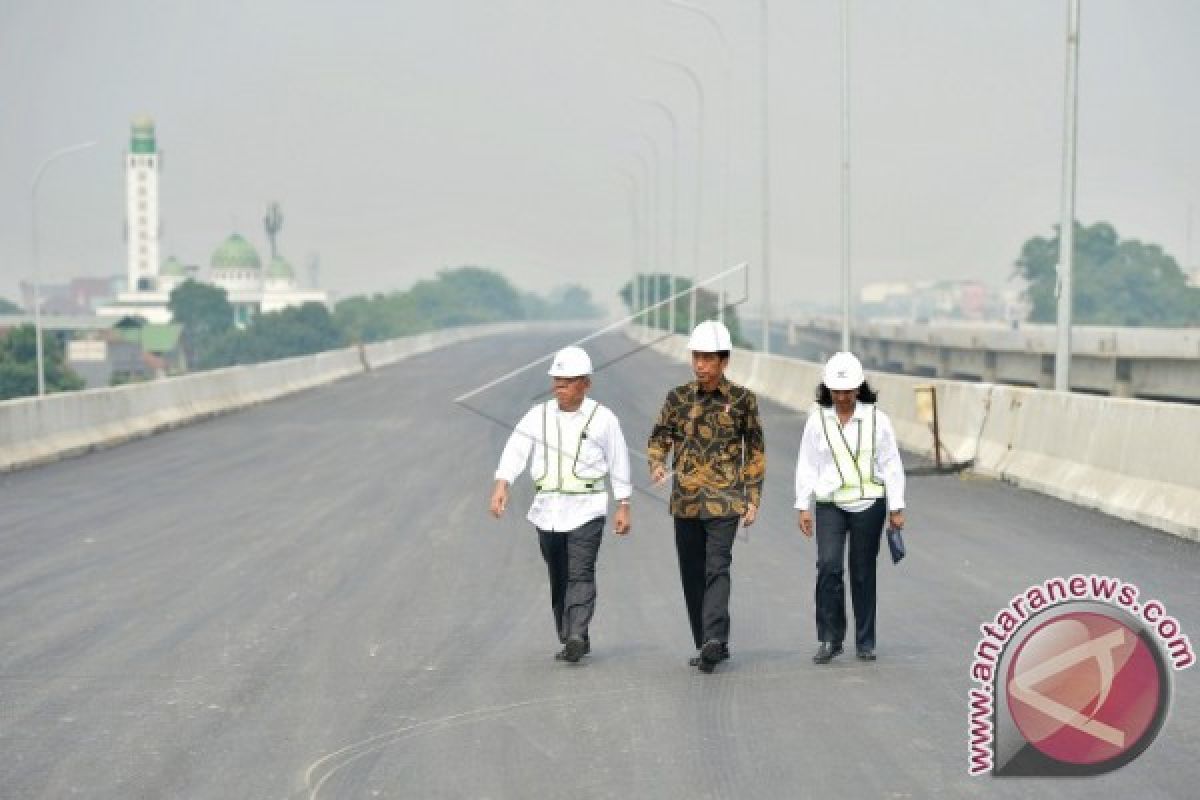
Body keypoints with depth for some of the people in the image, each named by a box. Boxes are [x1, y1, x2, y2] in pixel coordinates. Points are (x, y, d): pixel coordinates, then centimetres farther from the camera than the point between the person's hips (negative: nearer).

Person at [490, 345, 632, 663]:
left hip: (586, 509, -4)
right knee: (559, 578, 9)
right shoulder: (538, 416, 5)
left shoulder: (602, 419, -1)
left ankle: (576, 636, -24)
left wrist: (623, 506, 5)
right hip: (548, 510, 4)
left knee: (580, 575, -15)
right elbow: (515, 450, -6)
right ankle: (570, 641, 17)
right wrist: (501, 485, -22)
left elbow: (619, 463, 6)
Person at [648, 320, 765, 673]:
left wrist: (753, 498, 3)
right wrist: (657, 463, -16)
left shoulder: (742, 399, 1)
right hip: (686, 499, 3)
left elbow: (754, 451, 7)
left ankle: (714, 641, -27)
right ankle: (708, 645, 16)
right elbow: (659, 436, 6)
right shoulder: (678, 397, 6)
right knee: (692, 575, 7)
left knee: (717, 568, -17)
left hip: (724, 499, -3)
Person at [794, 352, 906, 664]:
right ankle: (830, 639, -6)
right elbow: (807, 465, 5)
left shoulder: (876, 419, 0)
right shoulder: (818, 419, 1)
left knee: (863, 573, 5)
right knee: (828, 566, -15)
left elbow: (891, 465, 3)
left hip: (868, 504, 0)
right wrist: (803, 507, 1)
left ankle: (865, 643, 16)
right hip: (830, 505, 0)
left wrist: (896, 508, 1)